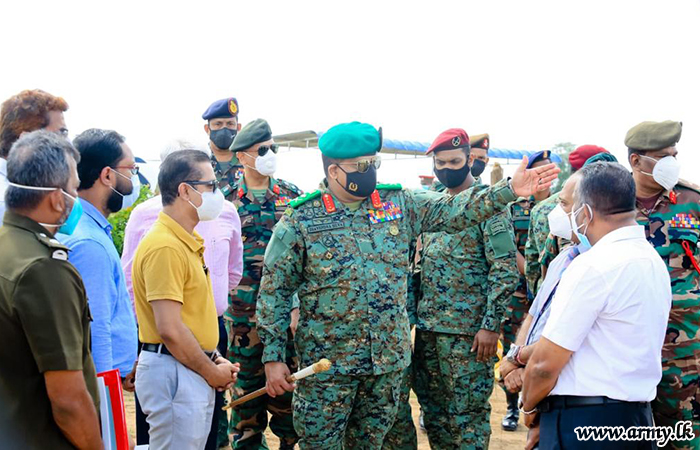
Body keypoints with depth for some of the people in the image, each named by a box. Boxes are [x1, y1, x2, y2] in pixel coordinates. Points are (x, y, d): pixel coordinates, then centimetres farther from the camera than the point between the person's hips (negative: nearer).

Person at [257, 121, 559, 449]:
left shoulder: (400, 204, 4)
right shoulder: (300, 221, -7)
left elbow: (454, 210, 0)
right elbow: (275, 292, -5)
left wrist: (509, 189, -12)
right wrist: (273, 358, -8)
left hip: (388, 359, 4)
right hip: (326, 362, -3)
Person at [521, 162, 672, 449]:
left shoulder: (593, 266, -19)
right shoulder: (654, 261, 9)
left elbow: (545, 364, -18)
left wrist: (528, 404, 2)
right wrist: (521, 357, 15)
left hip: (584, 422, -8)